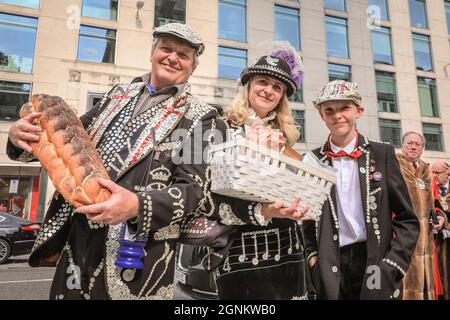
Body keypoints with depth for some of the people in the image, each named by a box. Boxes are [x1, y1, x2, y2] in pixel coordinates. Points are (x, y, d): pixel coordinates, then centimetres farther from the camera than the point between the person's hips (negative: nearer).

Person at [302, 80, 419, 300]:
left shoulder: (382, 154, -2)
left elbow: (407, 220, 0)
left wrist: (390, 266, -9)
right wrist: (311, 256, -3)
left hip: (374, 264, 0)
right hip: (329, 269, 1)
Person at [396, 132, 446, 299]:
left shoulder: (427, 172, 19)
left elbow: (431, 202, 25)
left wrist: (440, 216, 7)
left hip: (424, 233, 7)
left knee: (424, 275, 11)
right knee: (405, 277, -9)